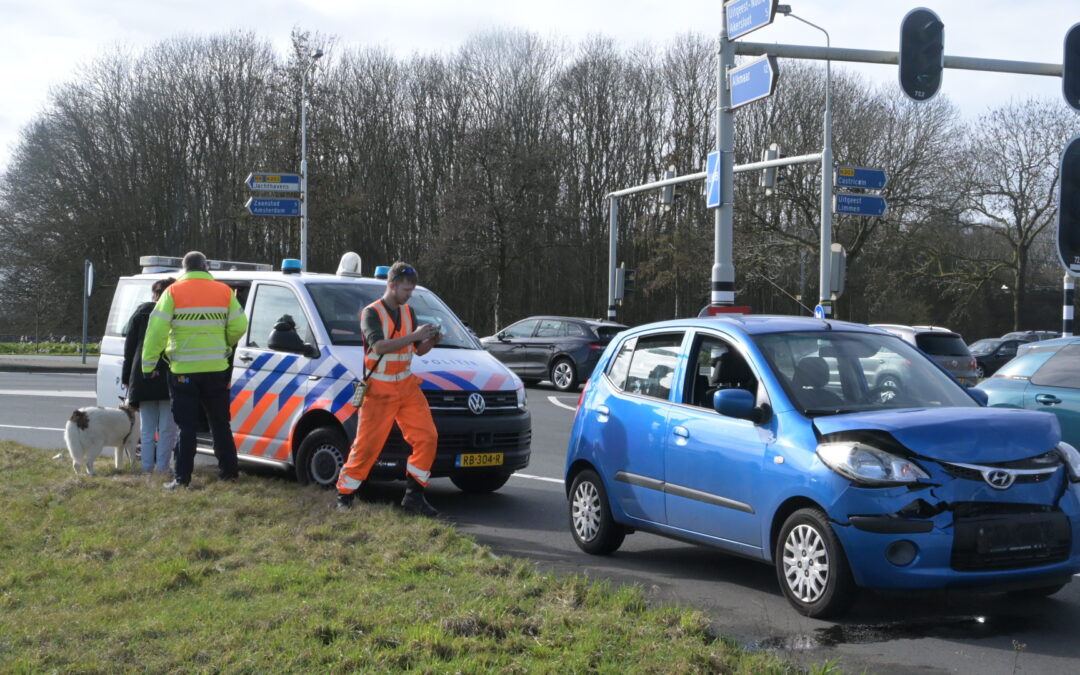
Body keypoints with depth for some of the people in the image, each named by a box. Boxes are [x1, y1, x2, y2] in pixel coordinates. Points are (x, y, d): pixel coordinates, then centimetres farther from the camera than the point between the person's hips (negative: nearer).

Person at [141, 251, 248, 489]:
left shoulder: (173, 292, -4)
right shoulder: (224, 292, 2)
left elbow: (157, 330, -9)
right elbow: (239, 326, 1)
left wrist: (148, 363, -4)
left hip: (183, 370, -2)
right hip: (216, 369, 2)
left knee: (187, 427, 2)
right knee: (220, 423, 14)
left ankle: (182, 477, 0)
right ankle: (228, 471, 19)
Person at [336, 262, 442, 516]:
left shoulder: (408, 312, 13)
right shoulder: (371, 313, -7)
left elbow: (418, 350, 18)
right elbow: (379, 345, -24)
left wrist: (431, 341, -4)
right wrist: (414, 335, -26)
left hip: (407, 385, 6)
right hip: (380, 389, -6)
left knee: (427, 437, -5)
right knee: (367, 445, -6)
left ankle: (414, 497, 2)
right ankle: (344, 496, 9)